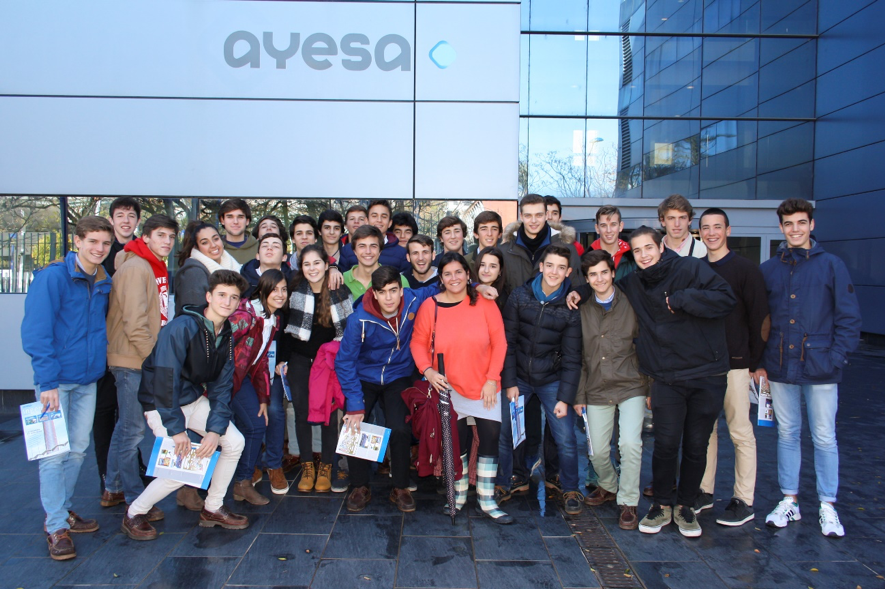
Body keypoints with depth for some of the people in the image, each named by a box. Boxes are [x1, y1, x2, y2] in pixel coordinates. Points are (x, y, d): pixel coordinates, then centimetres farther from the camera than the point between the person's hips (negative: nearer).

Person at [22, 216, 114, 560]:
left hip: (87, 379, 6)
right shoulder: (53, 277, -12)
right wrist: (48, 381, -19)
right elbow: (35, 333, -15)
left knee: (78, 450, 13)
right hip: (56, 379, -6)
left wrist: (100, 363, 6)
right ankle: (57, 527, 8)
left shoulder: (104, 283, 6)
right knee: (54, 453, -2)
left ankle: (62, 511, 28)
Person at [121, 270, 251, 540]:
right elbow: (165, 379, -27)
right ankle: (135, 514, 10)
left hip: (195, 399, 7)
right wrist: (176, 429, -25)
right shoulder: (182, 327, -24)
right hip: (162, 404, -7)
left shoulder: (227, 336, -1)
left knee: (234, 442, -3)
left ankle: (213, 508, 14)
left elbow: (221, 386, -1)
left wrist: (215, 429, -12)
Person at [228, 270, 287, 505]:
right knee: (255, 425, -10)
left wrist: (263, 398, 6)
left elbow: (261, 359, 9)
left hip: (246, 374, 8)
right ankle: (243, 483, 8)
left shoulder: (274, 319, 5)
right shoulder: (247, 316, -22)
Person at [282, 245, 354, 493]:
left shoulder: (340, 292, -6)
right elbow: (286, 328, 4)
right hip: (300, 358, 2)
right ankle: (307, 467, 15)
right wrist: (284, 360, 2)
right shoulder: (296, 291, -2)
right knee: (301, 412, 2)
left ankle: (326, 467, 13)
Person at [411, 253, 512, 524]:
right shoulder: (430, 306, -4)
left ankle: (486, 500, 19)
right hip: (449, 388, 0)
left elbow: (499, 342, -4)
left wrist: (492, 379, -9)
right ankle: (459, 494, 28)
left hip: (485, 389, 0)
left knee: (490, 441, 3)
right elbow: (418, 342, 2)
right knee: (456, 443, 8)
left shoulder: (484, 303, -6)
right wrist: (427, 370, -14)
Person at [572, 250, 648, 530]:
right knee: (598, 451, 4)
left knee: (630, 443, -16)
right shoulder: (582, 310, 4)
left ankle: (628, 503, 2)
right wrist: (579, 395, 6)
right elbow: (577, 356, 8)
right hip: (597, 390, 2)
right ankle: (608, 486, 34)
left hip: (631, 386, -2)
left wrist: (650, 388, 0)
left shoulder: (630, 305, -1)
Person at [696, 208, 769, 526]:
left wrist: (755, 361, -7)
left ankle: (744, 501, 11)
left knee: (740, 432, 2)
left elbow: (761, 318, -4)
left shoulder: (746, 270, -3)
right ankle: (704, 491, 21)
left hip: (734, 363, -4)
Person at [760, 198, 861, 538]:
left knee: (824, 438, 5)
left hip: (820, 368, -2)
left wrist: (836, 357, -10)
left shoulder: (831, 265, 0)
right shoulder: (768, 270, 7)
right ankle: (789, 501, 23)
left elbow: (849, 318, -1)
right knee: (787, 435, 11)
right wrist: (759, 361, 3)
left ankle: (827, 507, 19)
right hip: (780, 369, 3)